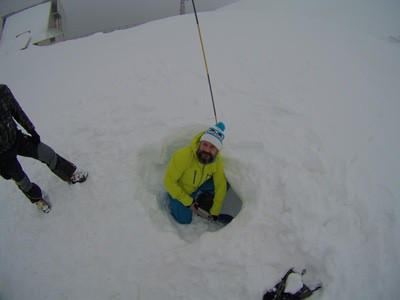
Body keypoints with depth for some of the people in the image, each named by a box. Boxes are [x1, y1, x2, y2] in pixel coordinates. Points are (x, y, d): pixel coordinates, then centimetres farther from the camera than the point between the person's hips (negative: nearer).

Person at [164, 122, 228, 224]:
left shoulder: (217, 160, -22)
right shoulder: (184, 155, -37)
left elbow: (220, 185, -12)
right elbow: (169, 181, -28)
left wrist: (215, 212, -9)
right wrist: (188, 202, -26)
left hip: (197, 187, 4)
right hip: (177, 190, -4)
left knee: (223, 184, -13)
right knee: (184, 220, -12)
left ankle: (199, 202, 7)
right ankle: (172, 202, 15)